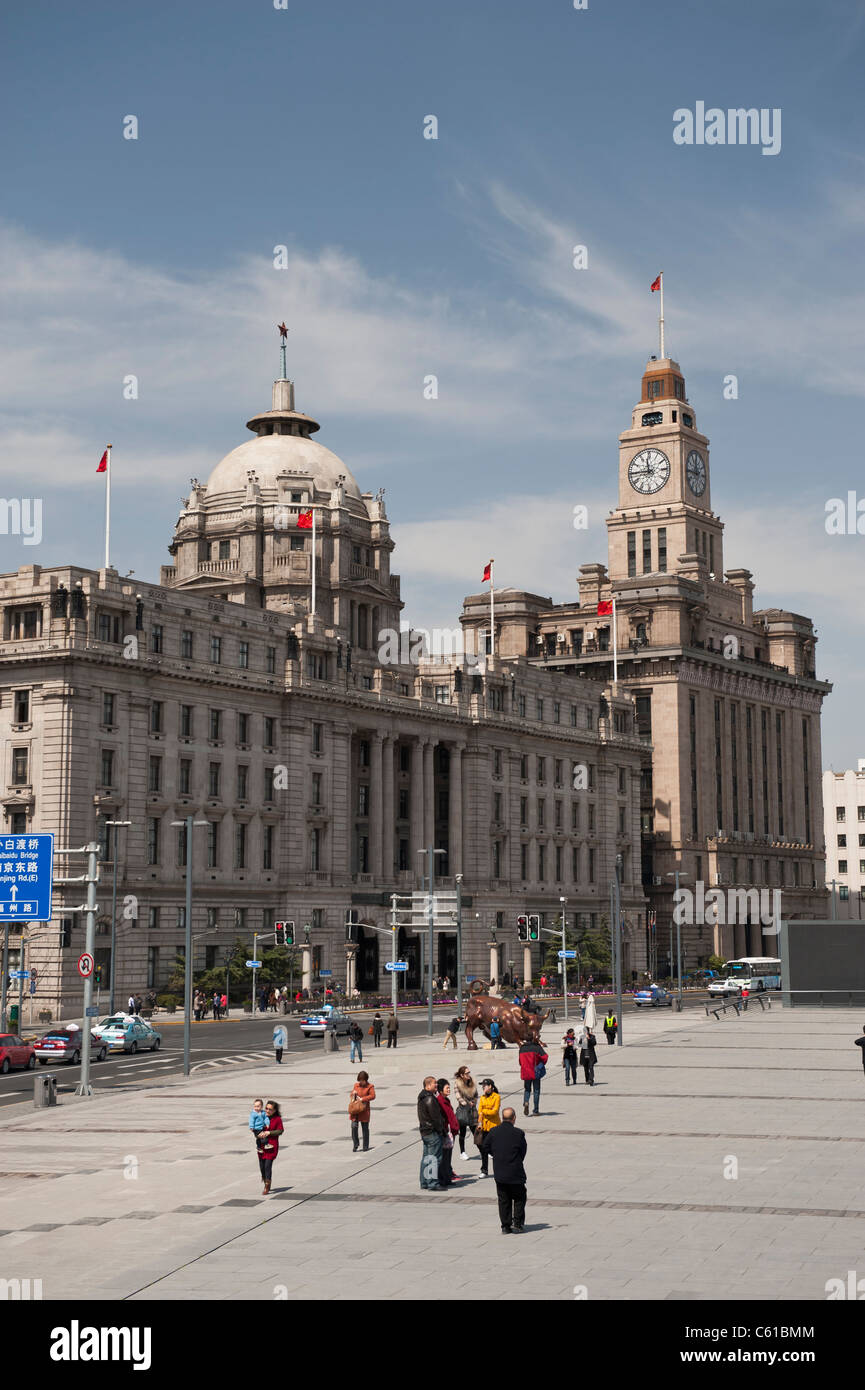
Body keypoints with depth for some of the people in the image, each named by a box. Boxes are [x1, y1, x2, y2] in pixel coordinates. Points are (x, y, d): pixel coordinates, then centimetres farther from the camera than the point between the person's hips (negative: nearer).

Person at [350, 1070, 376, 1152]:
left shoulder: (370, 1086, -3)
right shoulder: (356, 1085, 9)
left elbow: (372, 1096, -15)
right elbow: (351, 1094, 21)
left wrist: (362, 1099, -20)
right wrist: (353, 1094, -4)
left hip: (364, 1110, -2)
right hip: (355, 1110, 3)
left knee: (365, 1128, 6)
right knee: (354, 1126, -9)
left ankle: (365, 1147, 17)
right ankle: (355, 1145, 6)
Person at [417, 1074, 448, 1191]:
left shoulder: (422, 1098, 14)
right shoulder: (430, 1099, -18)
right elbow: (435, 1117, -19)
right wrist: (441, 1130, -10)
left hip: (424, 1131, 10)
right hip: (433, 1132, -10)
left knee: (426, 1157, 14)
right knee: (434, 1157, -6)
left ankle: (424, 1183, 19)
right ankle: (433, 1183, -5)